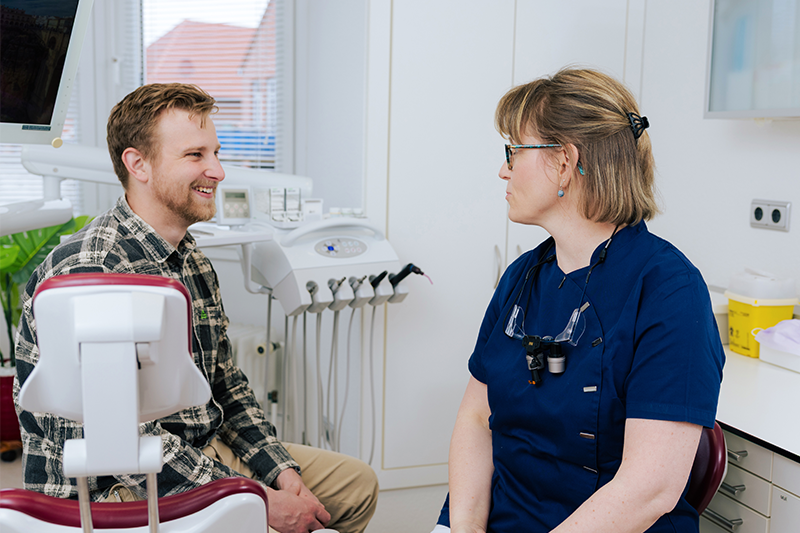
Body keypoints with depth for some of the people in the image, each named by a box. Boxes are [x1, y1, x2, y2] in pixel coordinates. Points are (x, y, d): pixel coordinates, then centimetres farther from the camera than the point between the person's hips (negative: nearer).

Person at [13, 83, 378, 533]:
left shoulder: (194, 261, 8)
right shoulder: (86, 271, -23)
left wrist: (282, 473, -1)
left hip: (206, 452, 9)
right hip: (112, 488, -8)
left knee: (357, 483, 11)